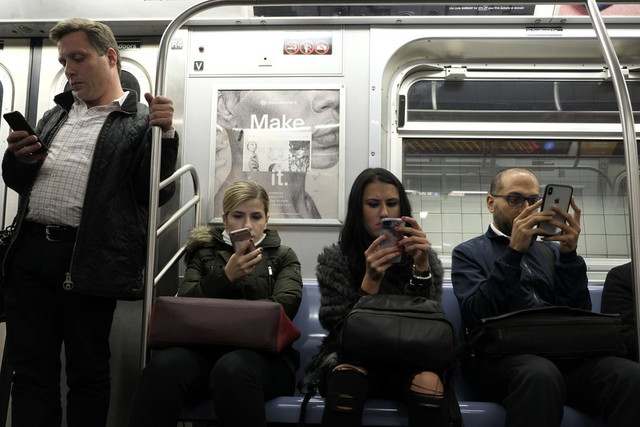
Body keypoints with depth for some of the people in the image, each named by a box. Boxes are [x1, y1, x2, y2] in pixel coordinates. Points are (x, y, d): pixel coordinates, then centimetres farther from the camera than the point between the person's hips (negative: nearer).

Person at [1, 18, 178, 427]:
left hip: (90, 264, -6)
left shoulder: (141, 121, 0)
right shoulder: (55, 115, 21)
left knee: (88, 373, 6)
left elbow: (157, 193, -6)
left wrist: (165, 133, -18)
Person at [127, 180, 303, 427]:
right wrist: (226, 277, -11)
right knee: (165, 364, -34)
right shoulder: (204, 252, 20)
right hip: (207, 347, 1)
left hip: (263, 352, -1)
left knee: (232, 368, -38)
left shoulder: (283, 256, 17)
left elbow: (285, 305, -2)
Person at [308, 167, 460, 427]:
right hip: (353, 357, -1)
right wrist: (370, 280, -23)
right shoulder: (335, 259, 0)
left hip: (409, 360, 2)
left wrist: (421, 267, -21)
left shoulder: (424, 257, 4)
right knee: (347, 378, -36)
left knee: (428, 383, -32)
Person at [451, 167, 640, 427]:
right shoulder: (468, 253, 11)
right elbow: (475, 316, -7)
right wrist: (514, 252, -11)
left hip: (560, 352, 4)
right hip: (499, 355, -3)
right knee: (541, 375, -39)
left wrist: (569, 254, -3)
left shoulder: (552, 250, 22)